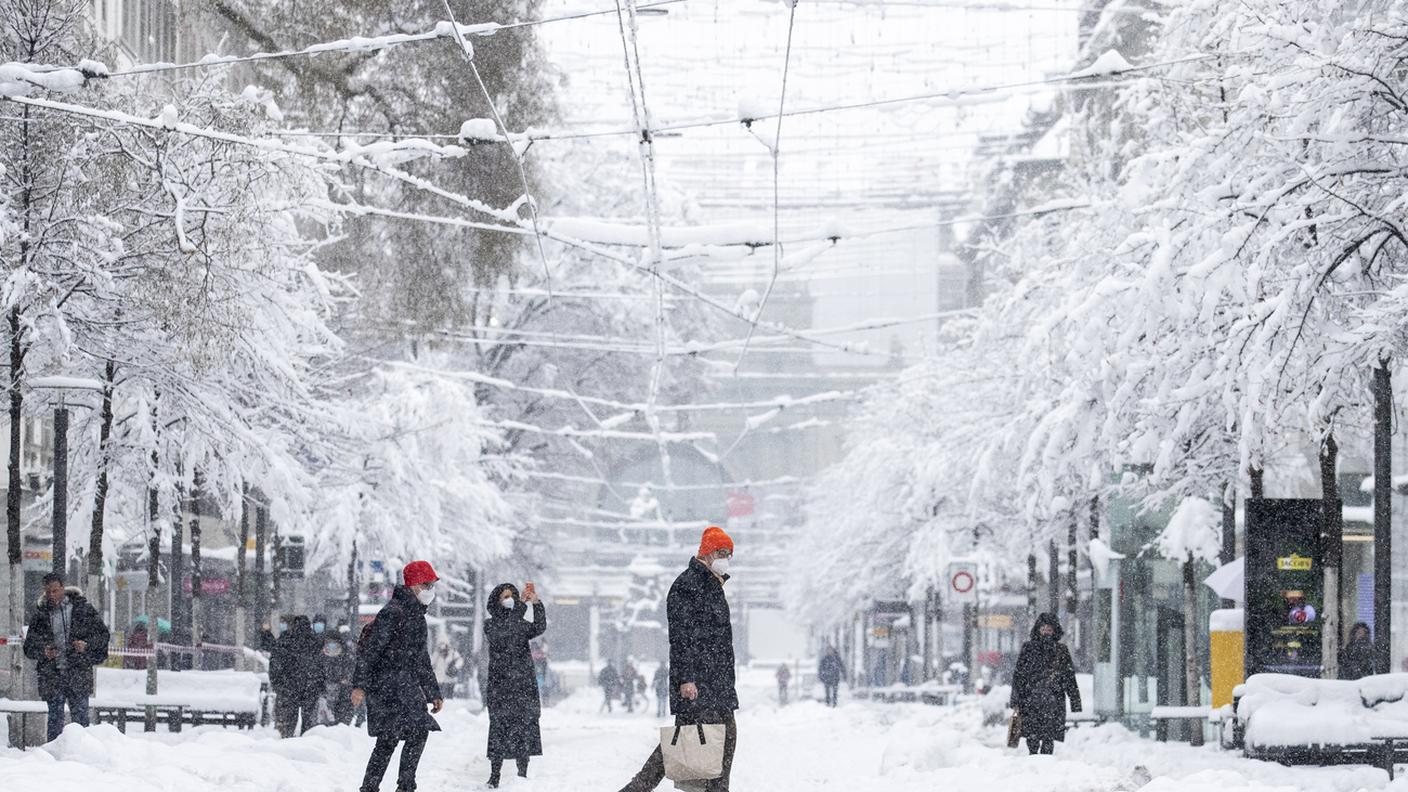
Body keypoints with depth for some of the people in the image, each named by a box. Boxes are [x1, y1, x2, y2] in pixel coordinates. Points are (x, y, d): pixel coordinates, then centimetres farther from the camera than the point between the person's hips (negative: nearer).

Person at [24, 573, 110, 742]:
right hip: (51, 675, 2)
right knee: (55, 717, 3)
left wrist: (87, 644, -12)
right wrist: (43, 652, -11)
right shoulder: (40, 615, 9)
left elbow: (102, 633, 6)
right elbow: (29, 647, 11)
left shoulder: (82, 609, 4)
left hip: (78, 672, -2)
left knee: (80, 715, -4)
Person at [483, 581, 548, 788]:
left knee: (525, 728, -1)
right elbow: (502, 632, -17)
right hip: (500, 686, -3)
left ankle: (523, 774, 4)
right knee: (500, 728, -9)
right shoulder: (490, 624, 5)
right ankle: (494, 777, -8)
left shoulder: (522, 624, 14)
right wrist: (522, 605, -21)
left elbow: (539, 628, -6)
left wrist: (537, 604, -20)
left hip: (524, 684, 3)